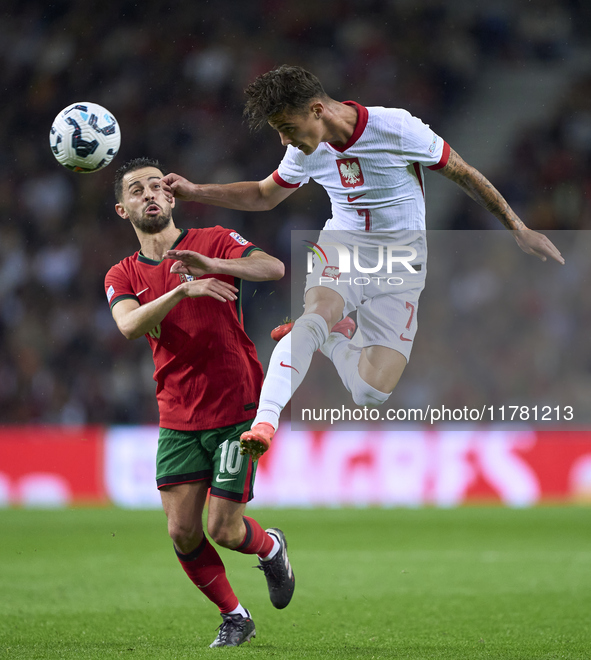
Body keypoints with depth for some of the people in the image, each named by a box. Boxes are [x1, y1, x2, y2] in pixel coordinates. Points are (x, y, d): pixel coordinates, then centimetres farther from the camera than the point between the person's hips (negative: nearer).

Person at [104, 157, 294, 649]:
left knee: (222, 530, -6)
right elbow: (129, 325, -16)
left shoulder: (215, 241, -1)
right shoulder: (123, 276, 7)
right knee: (182, 532, -4)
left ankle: (270, 548, 29)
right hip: (178, 419, 3)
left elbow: (273, 268, -19)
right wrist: (183, 291, -32)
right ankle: (234, 618, 18)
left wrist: (213, 264, -36)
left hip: (237, 413, -3)